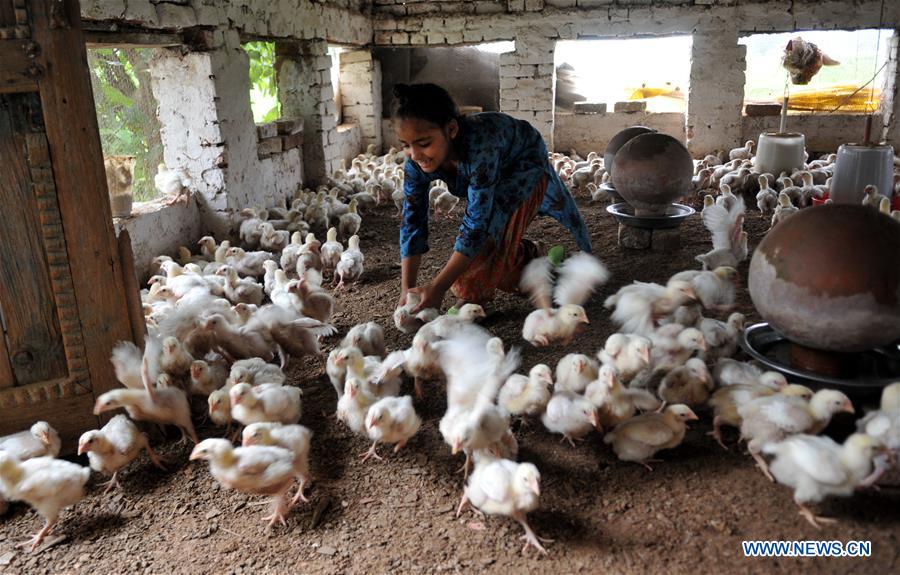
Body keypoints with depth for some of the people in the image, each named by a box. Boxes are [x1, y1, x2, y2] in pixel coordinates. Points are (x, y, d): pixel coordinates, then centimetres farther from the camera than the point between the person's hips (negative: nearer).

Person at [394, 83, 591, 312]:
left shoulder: (478, 146, -47)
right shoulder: (416, 162, -28)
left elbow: (478, 221, -45)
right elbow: (412, 221, -23)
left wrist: (438, 287, -45)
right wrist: (407, 289, -31)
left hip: (525, 166, -6)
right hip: (496, 172, 6)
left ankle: (472, 297, -16)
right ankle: (526, 255, 38)